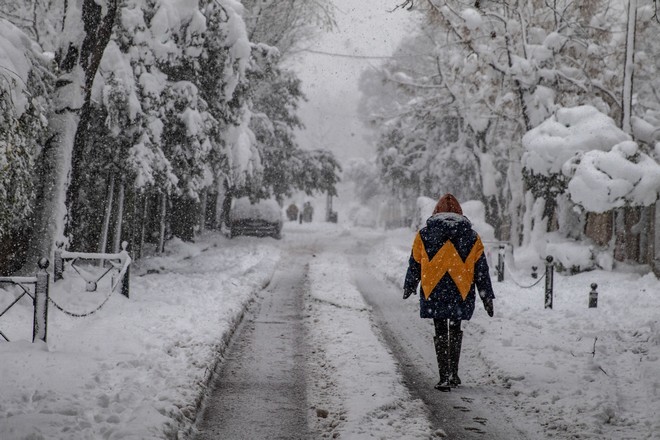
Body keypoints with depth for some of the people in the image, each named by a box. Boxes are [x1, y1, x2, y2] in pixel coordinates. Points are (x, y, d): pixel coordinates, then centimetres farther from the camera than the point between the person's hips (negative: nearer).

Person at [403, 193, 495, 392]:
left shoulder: (424, 234, 2)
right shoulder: (471, 236, 5)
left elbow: (414, 265, 8)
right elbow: (481, 269, 6)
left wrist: (409, 287, 22)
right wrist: (487, 297, 11)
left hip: (433, 293, -1)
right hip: (461, 293, 1)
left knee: (440, 333, 5)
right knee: (455, 330, 18)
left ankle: (445, 377, 1)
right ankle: (453, 374, 19)